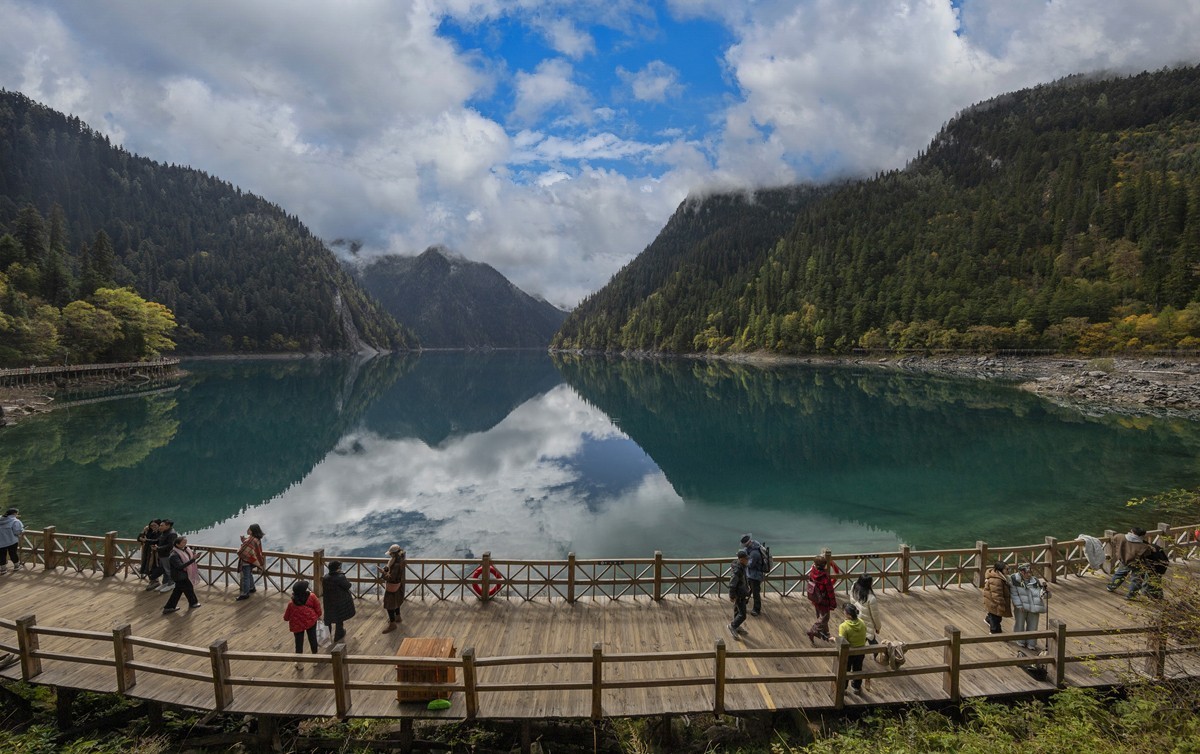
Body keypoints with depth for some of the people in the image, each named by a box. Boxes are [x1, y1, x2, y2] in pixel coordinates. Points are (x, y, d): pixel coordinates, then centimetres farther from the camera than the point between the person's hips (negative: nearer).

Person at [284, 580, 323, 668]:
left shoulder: (291, 604, -23)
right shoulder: (311, 597, -22)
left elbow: (286, 618, -9)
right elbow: (317, 607, -6)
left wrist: (285, 611, 13)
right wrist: (318, 615, 14)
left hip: (297, 625, -1)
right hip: (311, 621, 1)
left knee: (299, 643, 14)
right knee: (312, 639, 19)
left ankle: (299, 663, 25)